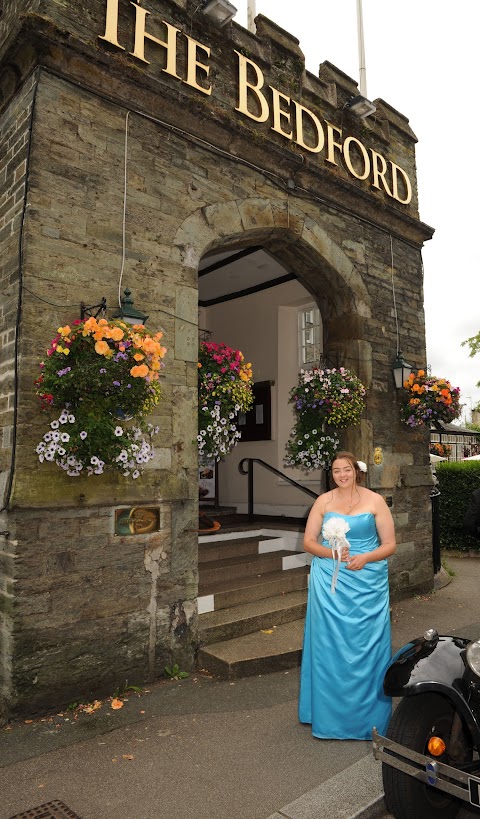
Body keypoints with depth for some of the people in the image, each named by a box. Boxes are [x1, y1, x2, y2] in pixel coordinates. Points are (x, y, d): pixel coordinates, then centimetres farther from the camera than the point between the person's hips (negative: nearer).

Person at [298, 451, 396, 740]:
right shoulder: (323, 501, 4)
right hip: (330, 583, 1)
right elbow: (308, 541, 4)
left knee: (366, 647, 4)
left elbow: (390, 545, 0)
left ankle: (368, 716, 23)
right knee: (330, 646, 7)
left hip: (368, 582, -1)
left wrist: (365, 558, -17)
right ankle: (330, 714, 24)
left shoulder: (375, 500, 0)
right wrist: (332, 553, -14)